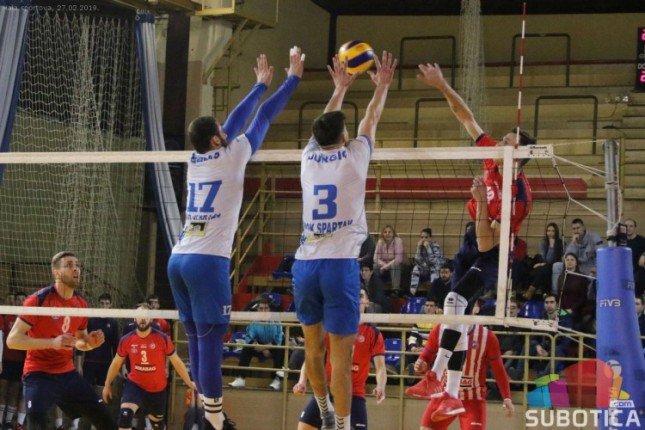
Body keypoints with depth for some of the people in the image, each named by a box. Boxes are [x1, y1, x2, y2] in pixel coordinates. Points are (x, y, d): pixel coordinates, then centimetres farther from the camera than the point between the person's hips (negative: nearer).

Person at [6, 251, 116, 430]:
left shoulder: (82, 304, 6)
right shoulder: (38, 300, -14)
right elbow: (12, 340, -18)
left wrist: (90, 343, -4)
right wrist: (52, 342, -28)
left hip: (68, 374, 6)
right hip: (39, 375, -6)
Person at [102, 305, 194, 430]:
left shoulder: (162, 338, -14)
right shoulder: (126, 340, -9)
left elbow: (176, 362, -3)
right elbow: (116, 363, 7)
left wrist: (190, 383, -1)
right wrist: (107, 385, 13)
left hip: (158, 389, 0)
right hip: (135, 385, 0)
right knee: (125, 414, -24)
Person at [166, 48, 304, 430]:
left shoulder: (196, 161, 14)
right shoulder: (231, 156, -2)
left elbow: (236, 120, 27)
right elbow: (264, 117, 7)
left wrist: (261, 84, 38)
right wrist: (294, 77, 18)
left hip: (179, 258, 7)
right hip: (207, 260, -7)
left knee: (198, 341, 8)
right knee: (211, 342, -9)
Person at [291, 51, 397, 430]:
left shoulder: (309, 158, 8)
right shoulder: (353, 158, 0)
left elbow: (325, 124, 28)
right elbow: (371, 120, 17)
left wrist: (340, 88, 42)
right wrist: (383, 86, 33)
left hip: (305, 264, 5)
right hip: (340, 264, -5)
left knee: (314, 347, 15)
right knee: (341, 355, -5)